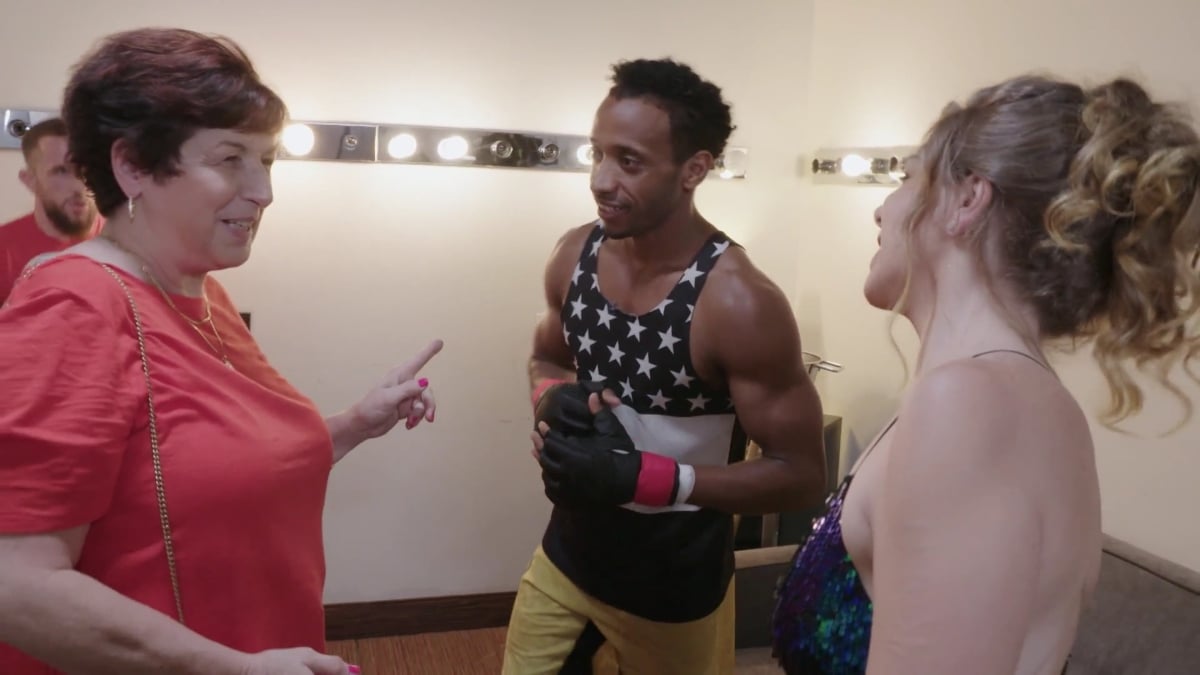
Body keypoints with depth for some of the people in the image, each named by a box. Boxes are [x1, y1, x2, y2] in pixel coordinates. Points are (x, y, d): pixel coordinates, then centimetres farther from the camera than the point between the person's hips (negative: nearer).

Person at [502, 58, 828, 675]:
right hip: (566, 558, 5)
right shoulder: (575, 255, -8)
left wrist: (644, 476, -29)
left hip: (674, 587, -4)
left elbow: (802, 475, -19)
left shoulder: (739, 302, -25)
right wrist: (553, 400, -14)